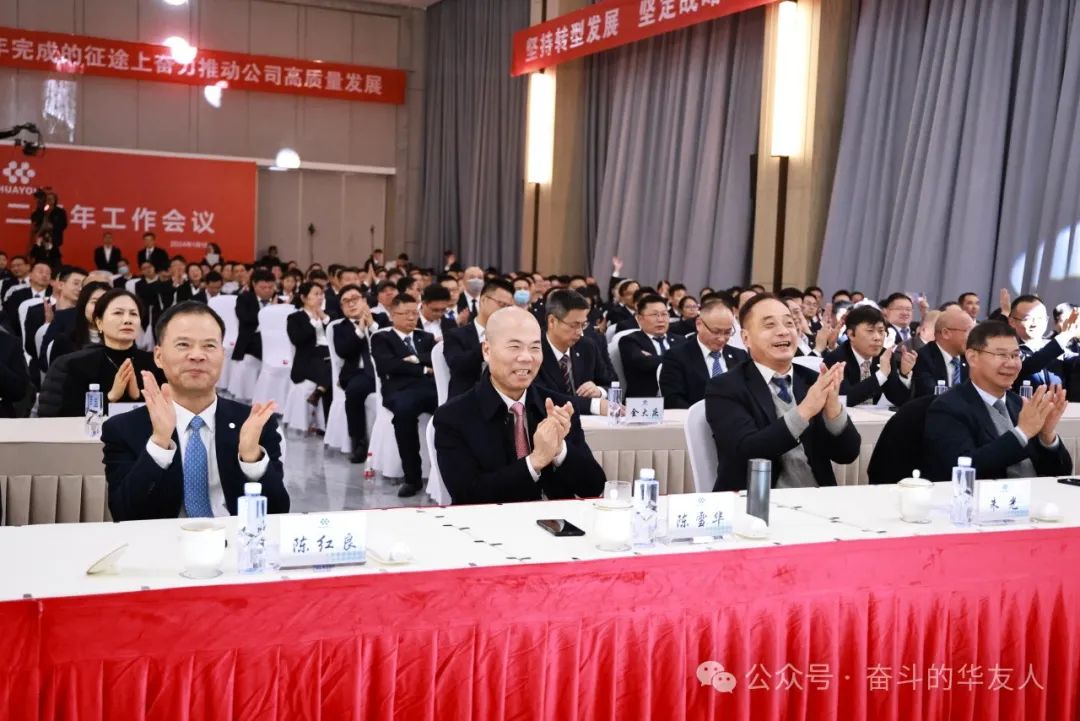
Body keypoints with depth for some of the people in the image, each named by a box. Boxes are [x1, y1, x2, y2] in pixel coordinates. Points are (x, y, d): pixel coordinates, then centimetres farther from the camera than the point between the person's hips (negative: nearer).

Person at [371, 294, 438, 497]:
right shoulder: (381, 339, 17)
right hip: (401, 390, -3)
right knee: (404, 409, -41)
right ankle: (412, 476, -30)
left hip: (432, 387, 3)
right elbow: (389, 365, -2)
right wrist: (424, 370, 1)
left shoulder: (426, 338, 31)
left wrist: (417, 359, -2)